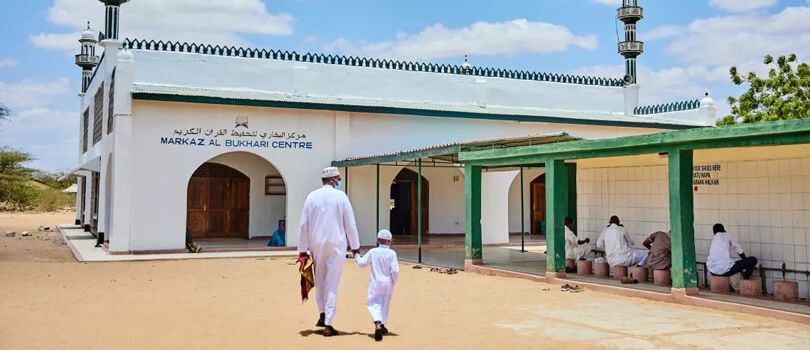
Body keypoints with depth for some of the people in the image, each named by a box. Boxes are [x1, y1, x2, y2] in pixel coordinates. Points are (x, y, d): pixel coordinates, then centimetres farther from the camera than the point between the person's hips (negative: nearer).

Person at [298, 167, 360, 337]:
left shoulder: (311, 197, 3)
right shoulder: (340, 196, -4)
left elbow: (304, 224, 2)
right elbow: (350, 224, -3)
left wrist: (303, 249, 7)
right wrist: (355, 246, 6)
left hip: (316, 244, 3)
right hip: (336, 244, -3)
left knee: (319, 280, 20)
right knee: (332, 283, 0)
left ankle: (323, 315, 23)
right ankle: (327, 324, -2)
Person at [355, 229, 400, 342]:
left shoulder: (373, 252, -5)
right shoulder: (391, 253, -7)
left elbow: (362, 263, 0)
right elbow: (395, 270, -11)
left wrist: (357, 256, 20)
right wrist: (393, 282, 5)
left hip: (375, 283, -1)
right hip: (387, 283, 1)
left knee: (373, 304, -2)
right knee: (385, 304, 20)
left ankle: (377, 323, -28)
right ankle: (382, 325, 31)